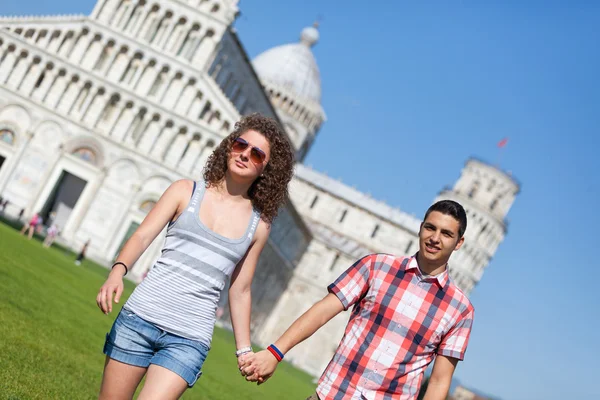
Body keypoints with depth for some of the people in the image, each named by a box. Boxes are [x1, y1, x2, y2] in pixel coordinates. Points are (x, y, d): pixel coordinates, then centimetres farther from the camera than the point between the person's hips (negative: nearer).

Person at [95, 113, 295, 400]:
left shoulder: (258, 226, 7)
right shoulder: (186, 191, 5)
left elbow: (240, 291, 13)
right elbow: (142, 236, -4)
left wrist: (244, 350, 9)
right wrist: (117, 271, -22)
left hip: (190, 340, 0)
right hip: (140, 316, 0)